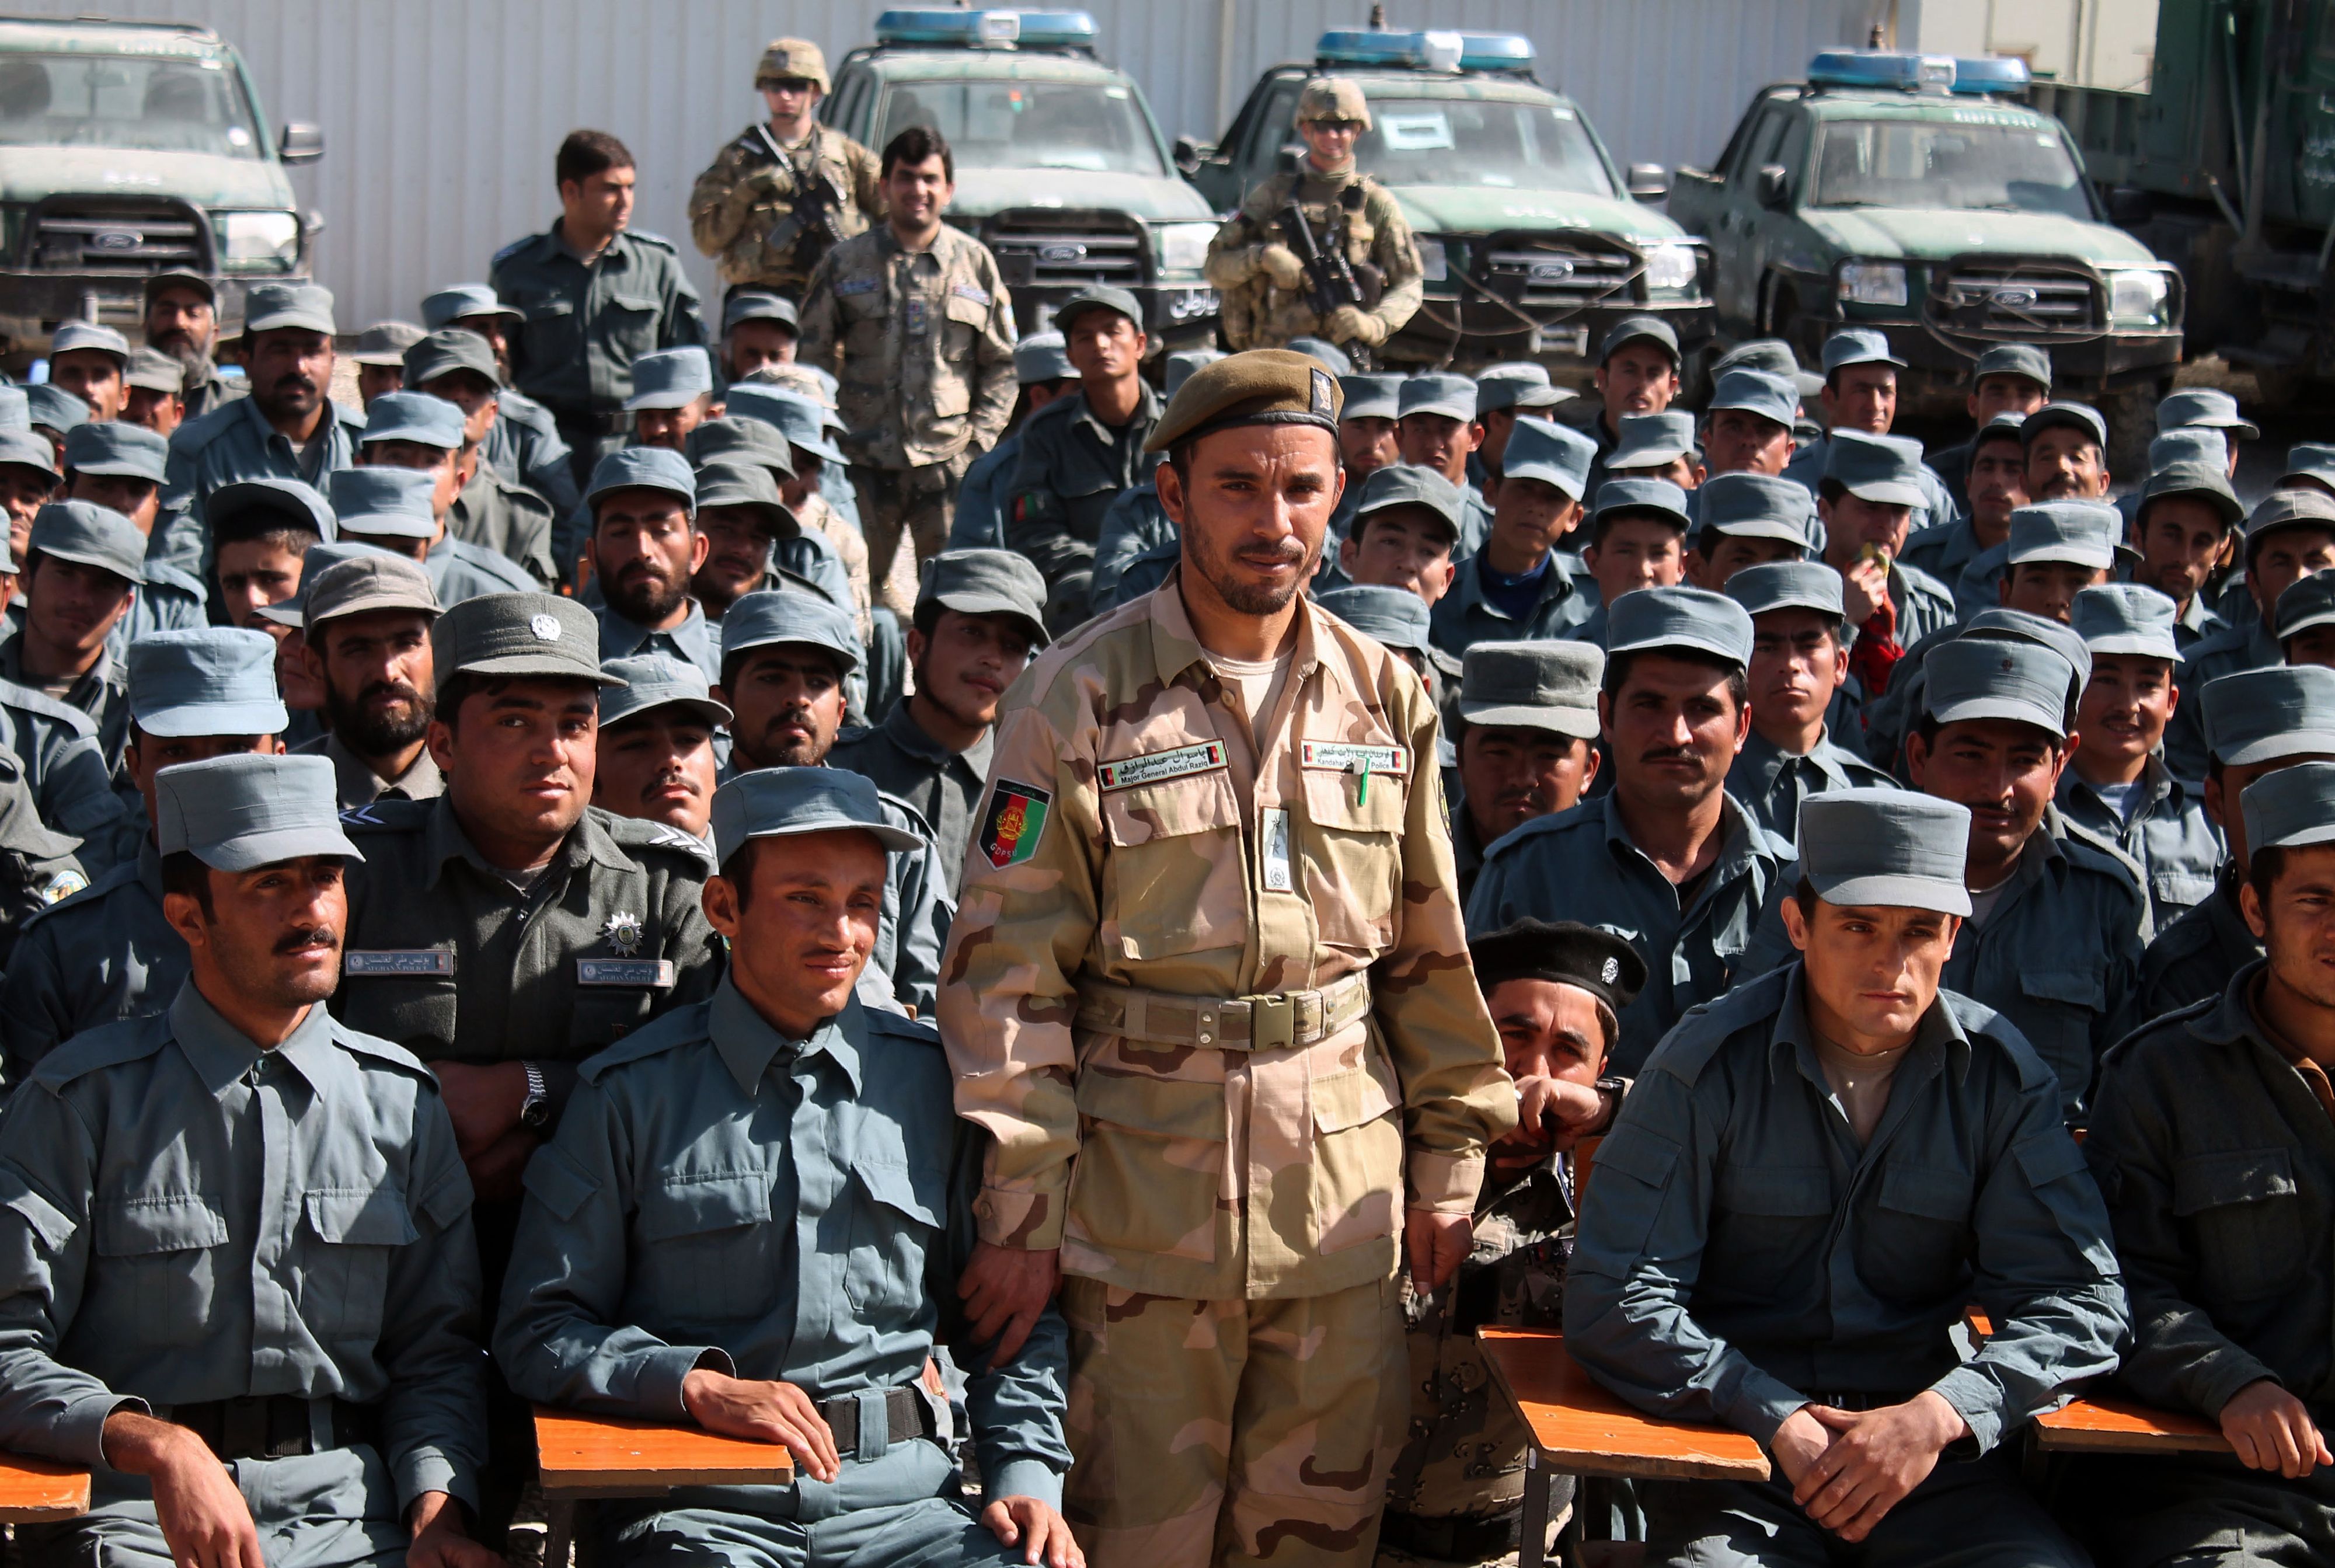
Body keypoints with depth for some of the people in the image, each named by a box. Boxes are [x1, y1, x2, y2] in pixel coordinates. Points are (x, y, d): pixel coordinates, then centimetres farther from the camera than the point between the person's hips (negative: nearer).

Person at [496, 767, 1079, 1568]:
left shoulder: (933, 1081, 11)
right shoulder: (634, 1093, 3)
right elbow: (538, 1332, 3)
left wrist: (1026, 1473, 3)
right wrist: (700, 1386, -11)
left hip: (903, 1495, 2)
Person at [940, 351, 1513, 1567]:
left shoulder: (1387, 698, 8)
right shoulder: (1079, 698, -4)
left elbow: (1434, 952, 13)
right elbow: (1011, 974, -6)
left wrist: (1449, 1165, 9)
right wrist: (1018, 1213, -9)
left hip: (1344, 1192, 3)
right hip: (1142, 1182, -3)